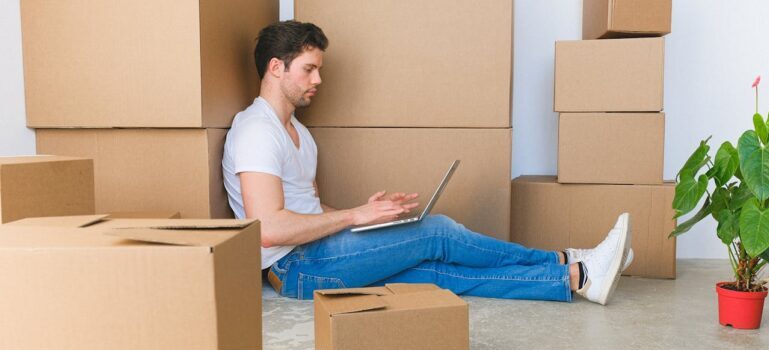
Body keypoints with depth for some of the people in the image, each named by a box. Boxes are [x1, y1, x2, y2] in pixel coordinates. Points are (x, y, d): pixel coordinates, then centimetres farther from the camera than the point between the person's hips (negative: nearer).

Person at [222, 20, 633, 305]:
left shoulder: (297, 132, 19)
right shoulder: (256, 130, -15)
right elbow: (269, 228, -25)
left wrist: (366, 211, 2)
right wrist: (354, 215, -18)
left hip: (316, 259, 9)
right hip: (296, 269, -9)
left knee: (442, 271, -7)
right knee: (437, 231, -14)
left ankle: (575, 279, -9)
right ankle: (569, 265, -1)